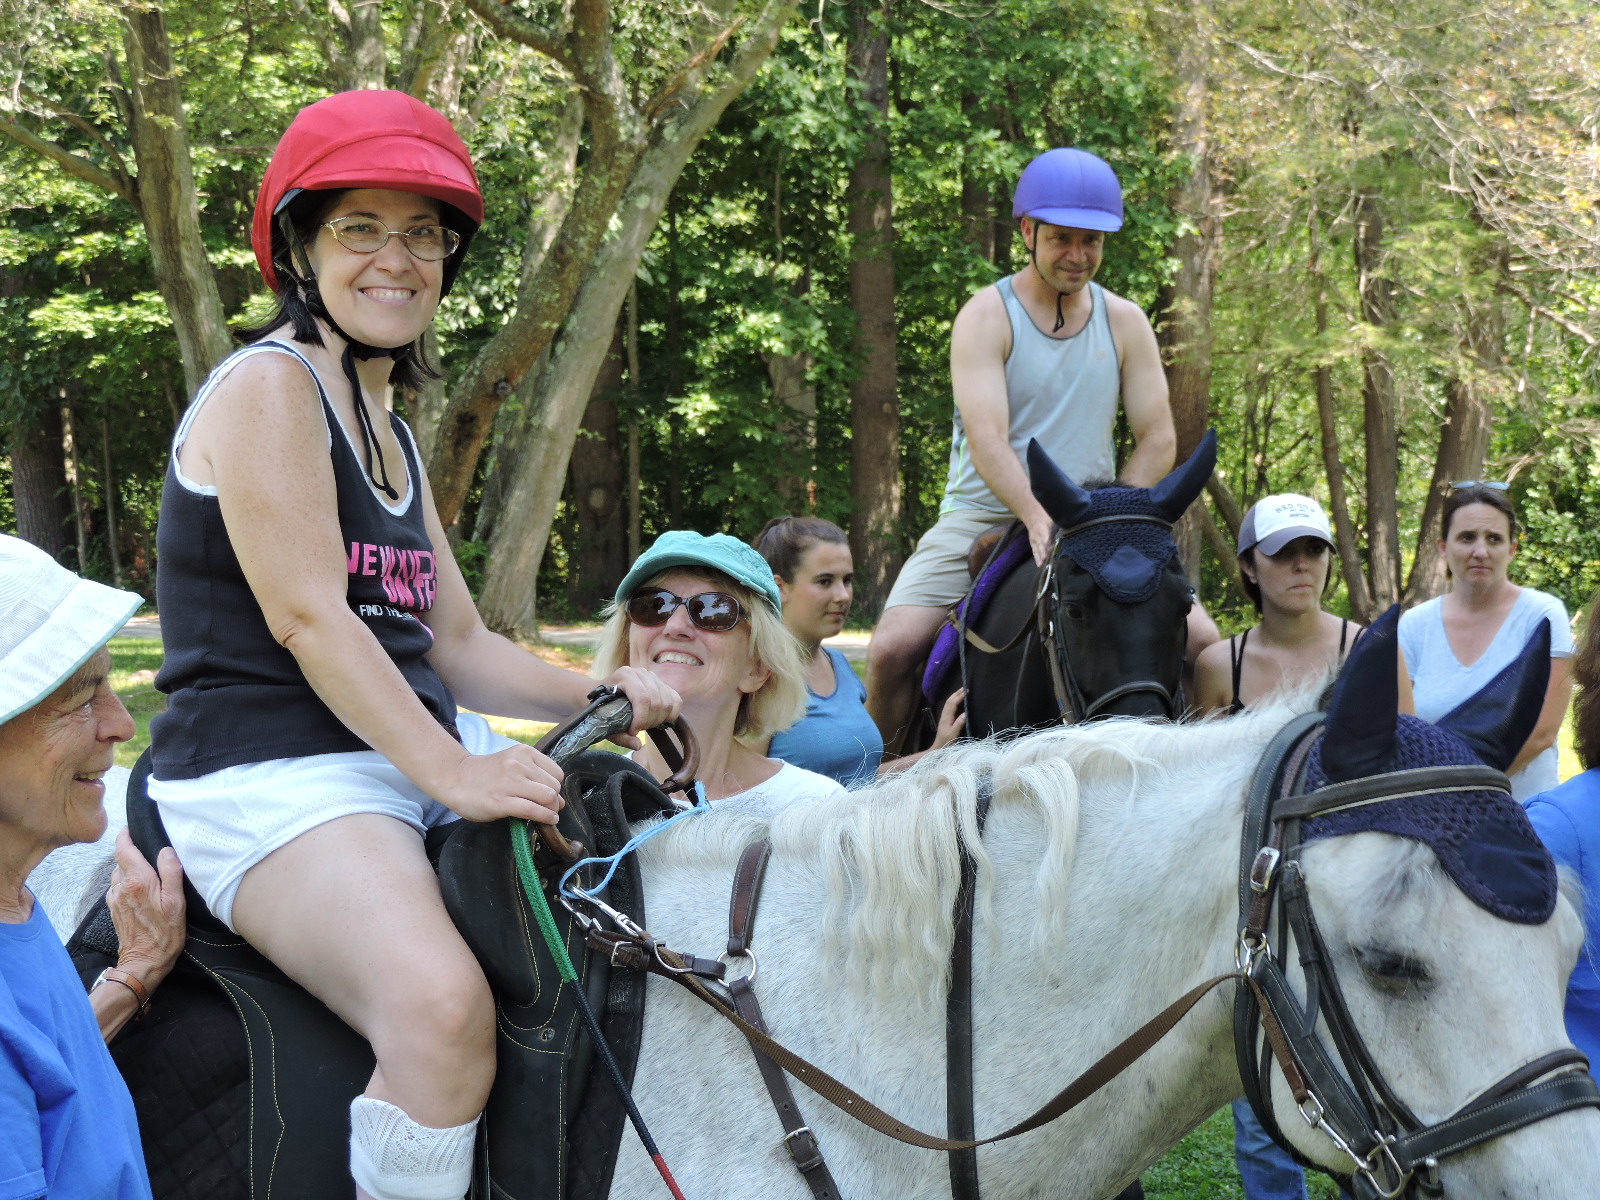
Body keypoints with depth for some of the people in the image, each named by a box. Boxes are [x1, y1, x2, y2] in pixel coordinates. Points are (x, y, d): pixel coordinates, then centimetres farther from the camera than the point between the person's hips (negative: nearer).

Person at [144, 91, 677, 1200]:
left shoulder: (390, 431, 21)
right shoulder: (269, 385, -6)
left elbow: (458, 643, 19)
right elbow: (305, 617, -17)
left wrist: (602, 697, 3)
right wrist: (453, 774, -25)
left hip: (422, 759, 10)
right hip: (268, 777, -9)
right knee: (443, 1004, -34)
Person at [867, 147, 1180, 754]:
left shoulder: (1125, 323, 7)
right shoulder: (986, 316, -6)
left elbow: (1158, 439, 5)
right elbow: (987, 440, -18)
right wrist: (1039, 519, -34)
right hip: (982, 517, -3)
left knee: (1196, 638, -14)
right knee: (893, 649, -22)